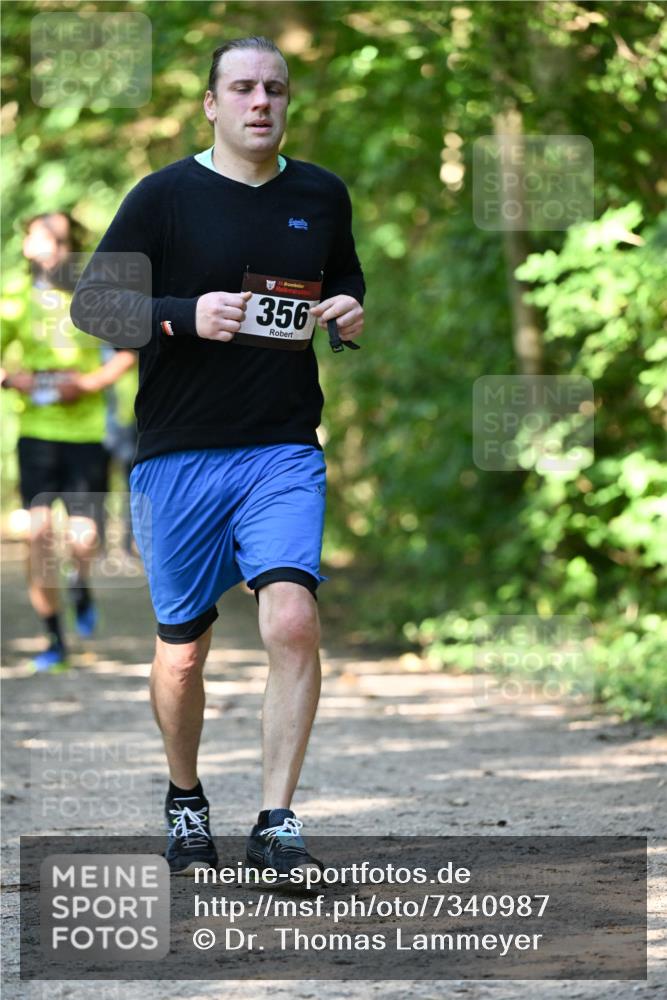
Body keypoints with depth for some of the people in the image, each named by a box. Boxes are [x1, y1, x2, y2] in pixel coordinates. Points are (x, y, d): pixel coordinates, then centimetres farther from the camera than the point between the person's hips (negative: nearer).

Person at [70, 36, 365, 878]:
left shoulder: (322, 196, 10)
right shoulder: (166, 195, -2)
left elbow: (348, 286, 27)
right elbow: (89, 303, -3)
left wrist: (353, 315, 3)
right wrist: (186, 315, -18)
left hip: (285, 453, 2)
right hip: (179, 458, -2)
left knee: (293, 619, -19)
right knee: (182, 652, 6)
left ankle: (276, 825, -14)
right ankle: (185, 801, 32)